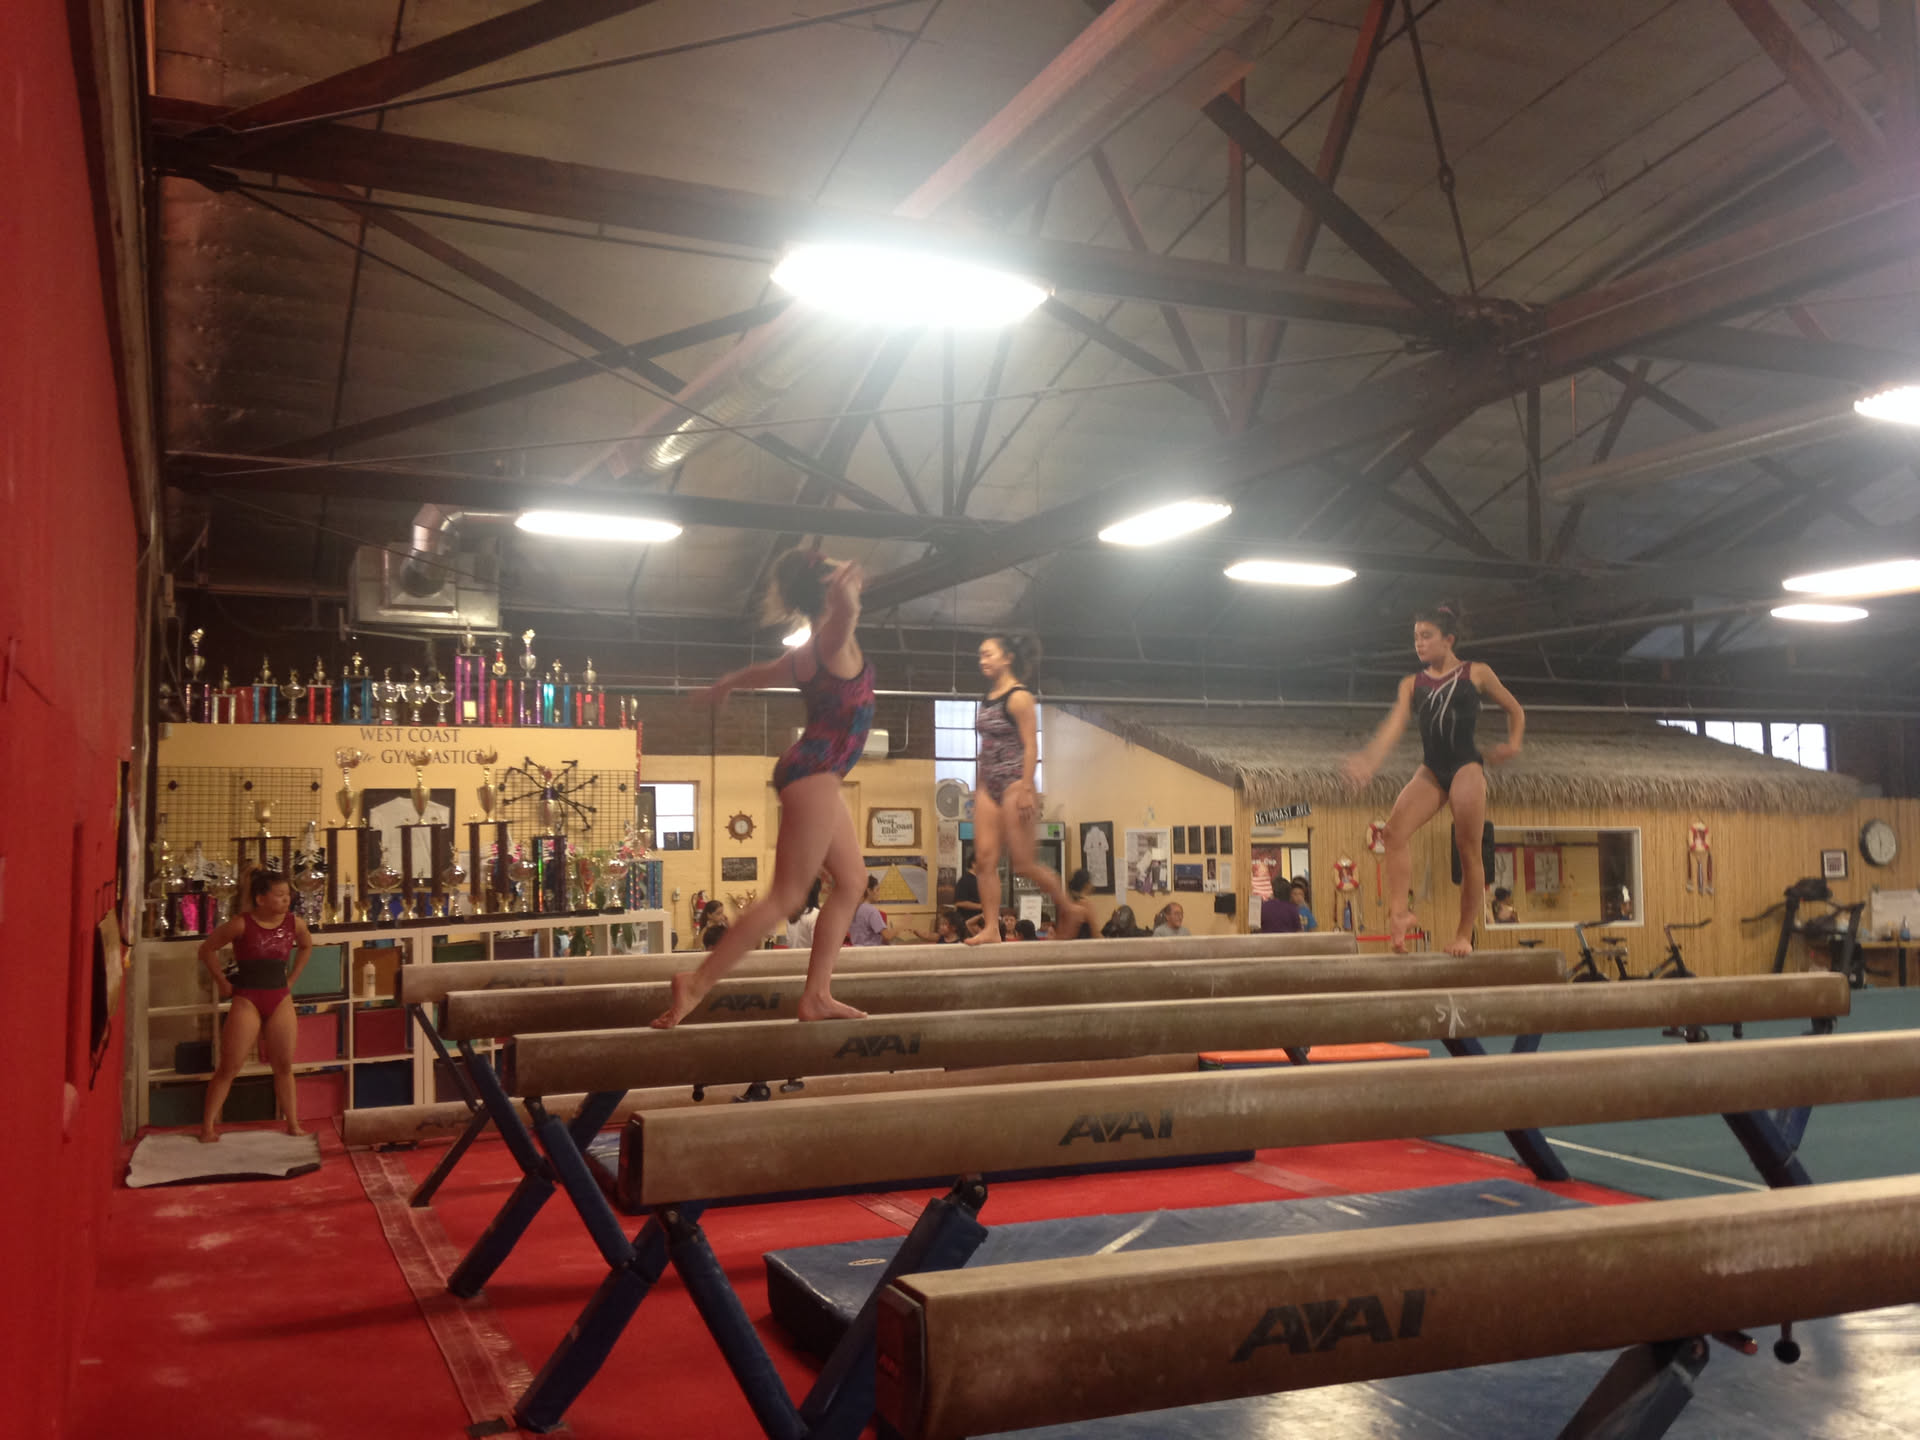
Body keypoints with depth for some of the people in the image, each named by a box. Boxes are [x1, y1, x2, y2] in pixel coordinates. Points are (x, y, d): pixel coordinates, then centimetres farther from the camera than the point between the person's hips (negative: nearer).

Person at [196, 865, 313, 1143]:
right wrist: (222, 982, -1)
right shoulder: (242, 925, -13)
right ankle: (208, 1126, 6)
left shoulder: (295, 924, -1)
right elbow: (206, 949, -2)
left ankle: (293, 1124, 14)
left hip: (280, 1000, 4)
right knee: (229, 1068, -2)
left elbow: (306, 947, 21)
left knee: (284, 1066, 8)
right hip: (247, 1000, -4)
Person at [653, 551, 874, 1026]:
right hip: (814, 774, -10)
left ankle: (816, 994, 6)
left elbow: (760, 672, 36)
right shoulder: (832, 641, -10)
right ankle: (698, 983, -8)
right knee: (786, 895, -10)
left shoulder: (807, 652, 17)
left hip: (816, 777, 10)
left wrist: (724, 685, 54)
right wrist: (844, 592, -57)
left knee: (852, 881, 9)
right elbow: (843, 611, -36)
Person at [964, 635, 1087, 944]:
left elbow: (1031, 747, -14)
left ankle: (1070, 908, 17)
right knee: (985, 859, -2)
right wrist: (980, 786, 16)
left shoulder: (1019, 697, -9)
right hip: (988, 787, 8)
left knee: (1023, 864, -2)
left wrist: (1026, 790, -19)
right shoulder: (988, 699, 13)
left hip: (1014, 784, -8)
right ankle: (991, 930, -1)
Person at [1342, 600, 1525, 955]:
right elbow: (1394, 725, -3)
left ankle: (1464, 935, 1)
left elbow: (1515, 710, 18)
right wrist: (1370, 760, -20)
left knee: (1468, 850, -5)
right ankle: (1400, 911, -25)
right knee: (1395, 830, -21)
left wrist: (1513, 744, 2)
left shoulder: (1476, 673, 6)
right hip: (1430, 770, 3)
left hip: (1466, 767, -3)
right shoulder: (1412, 684, 12)